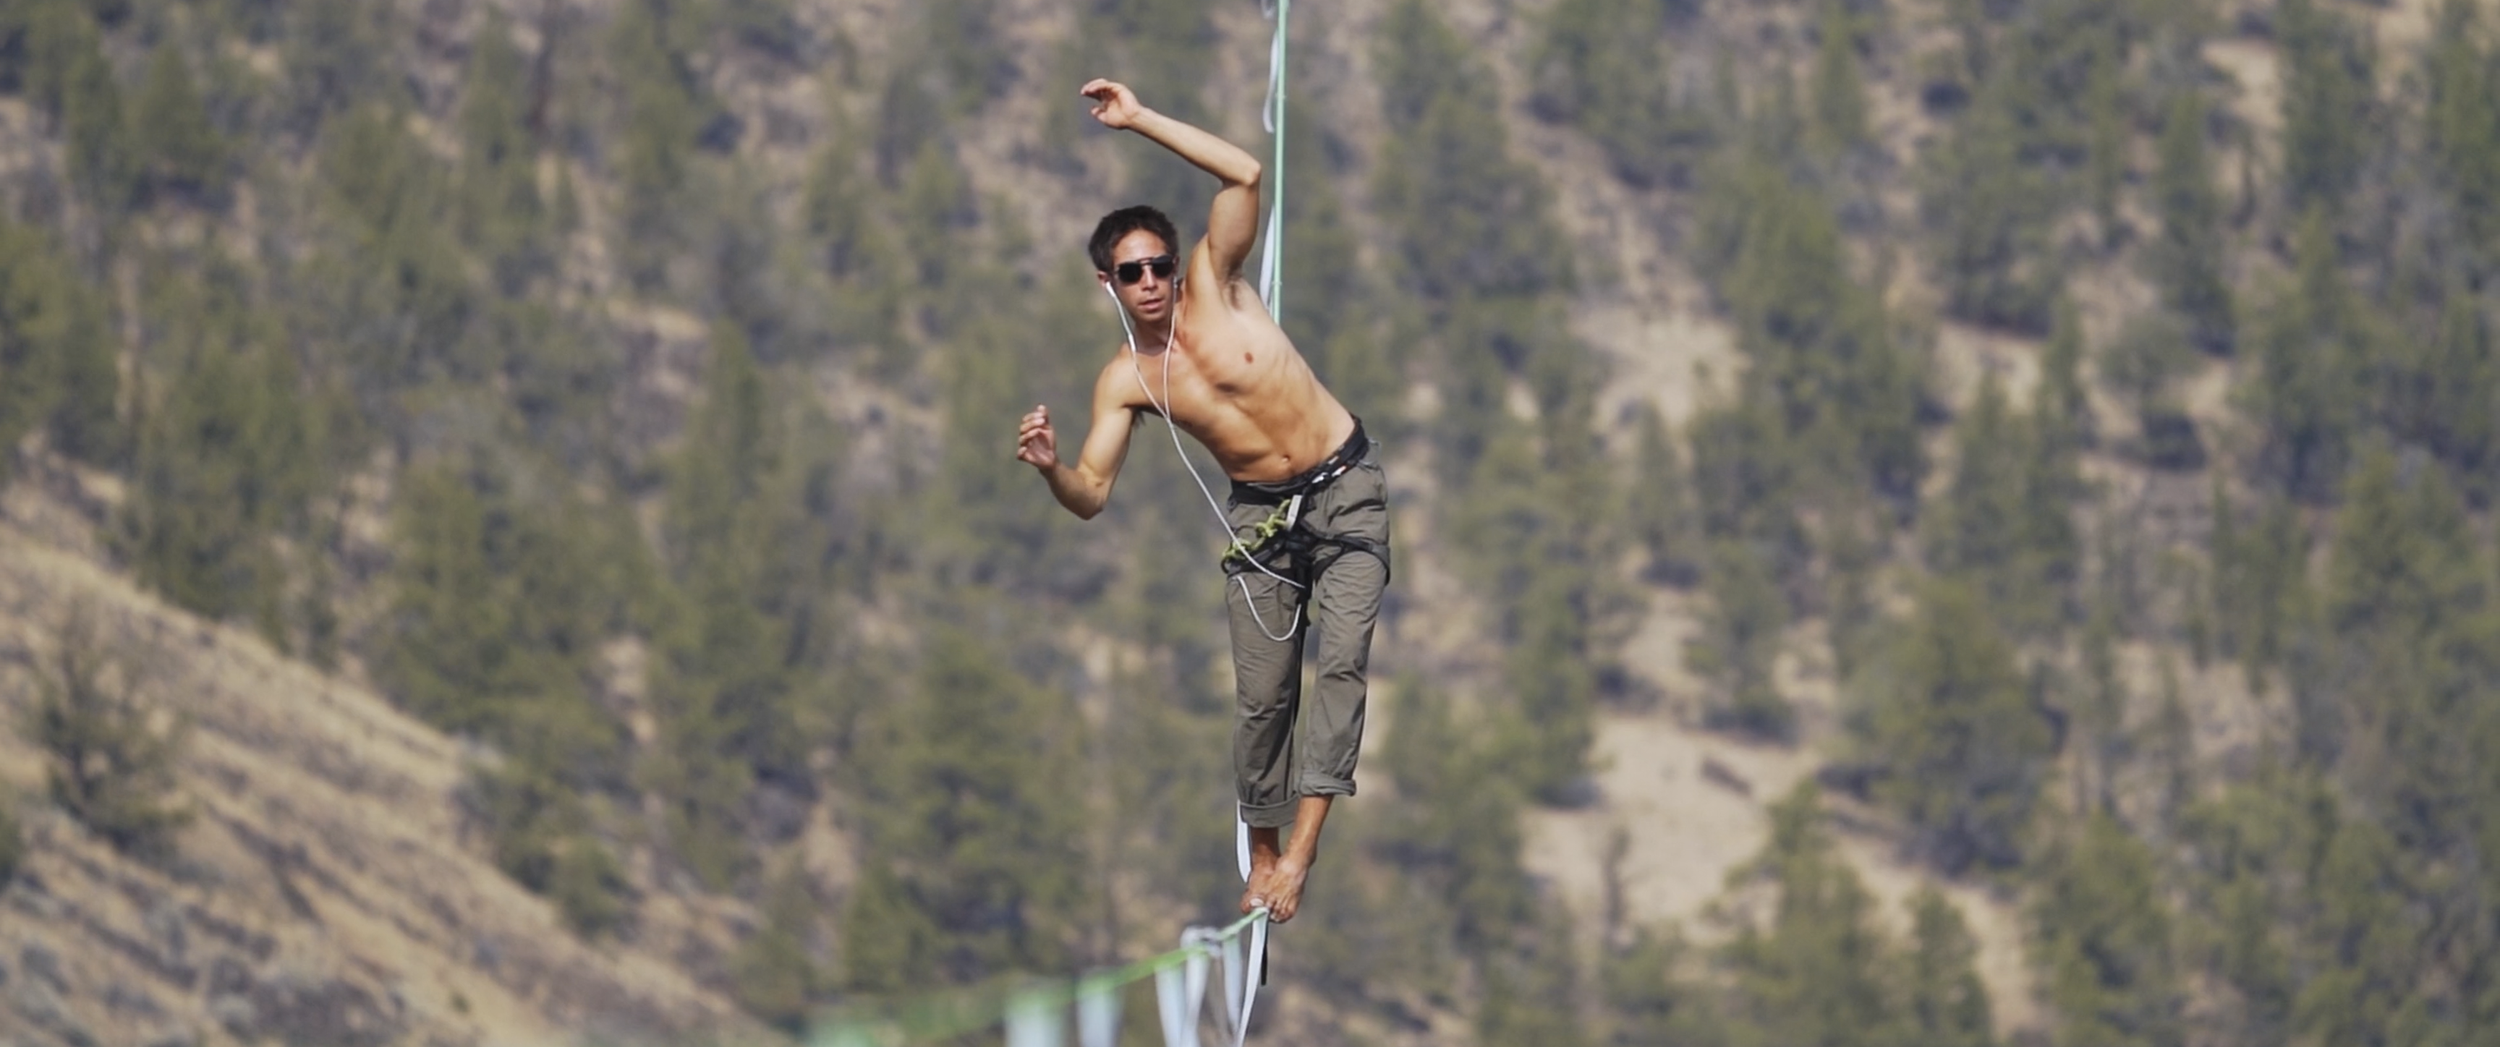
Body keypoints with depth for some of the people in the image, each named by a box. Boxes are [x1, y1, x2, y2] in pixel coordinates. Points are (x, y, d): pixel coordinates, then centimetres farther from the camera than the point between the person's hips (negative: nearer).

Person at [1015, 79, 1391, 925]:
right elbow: (1091, 497, -6)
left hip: (1346, 489, -3)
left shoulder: (1213, 286, -11)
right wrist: (1049, 466, -29)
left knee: (1344, 657, -17)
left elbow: (1246, 177, -23)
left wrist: (1142, 120, -26)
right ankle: (1263, 854, 14)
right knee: (1262, 689, 0)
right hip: (1261, 514, 3)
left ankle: (1302, 849, -23)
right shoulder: (1124, 381, -5)